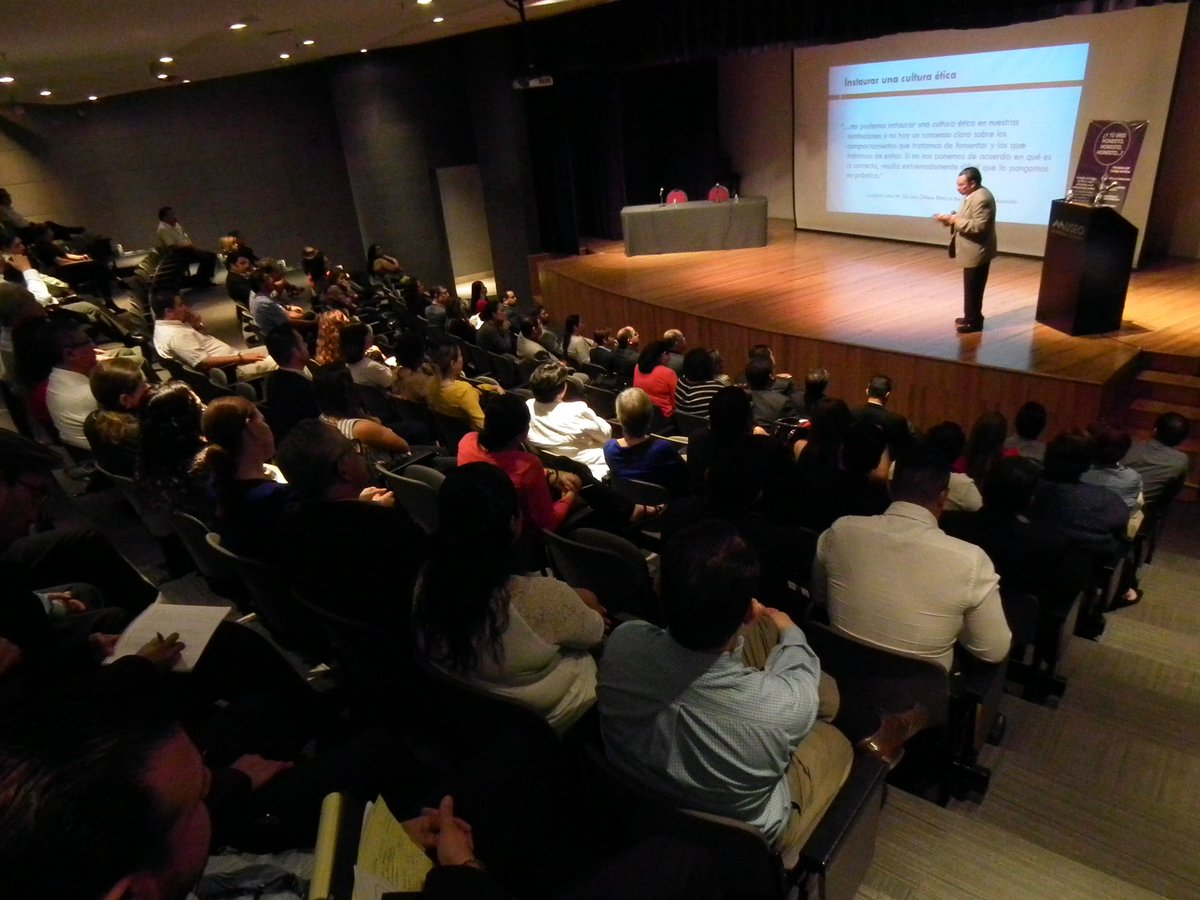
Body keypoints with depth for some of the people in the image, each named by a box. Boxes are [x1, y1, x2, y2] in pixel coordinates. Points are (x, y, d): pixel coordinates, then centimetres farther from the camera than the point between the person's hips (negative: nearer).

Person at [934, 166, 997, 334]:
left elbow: (979, 226, -28)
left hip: (977, 252, -10)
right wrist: (951, 218, -1)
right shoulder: (972, 195, 10)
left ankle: (974, 322, 10)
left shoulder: (981, 198, -23)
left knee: (973, 288, -1)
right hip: (972, 251, 10)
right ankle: (971, 317, 31)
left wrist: (955, 220, -24)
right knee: (971, 288, 19)